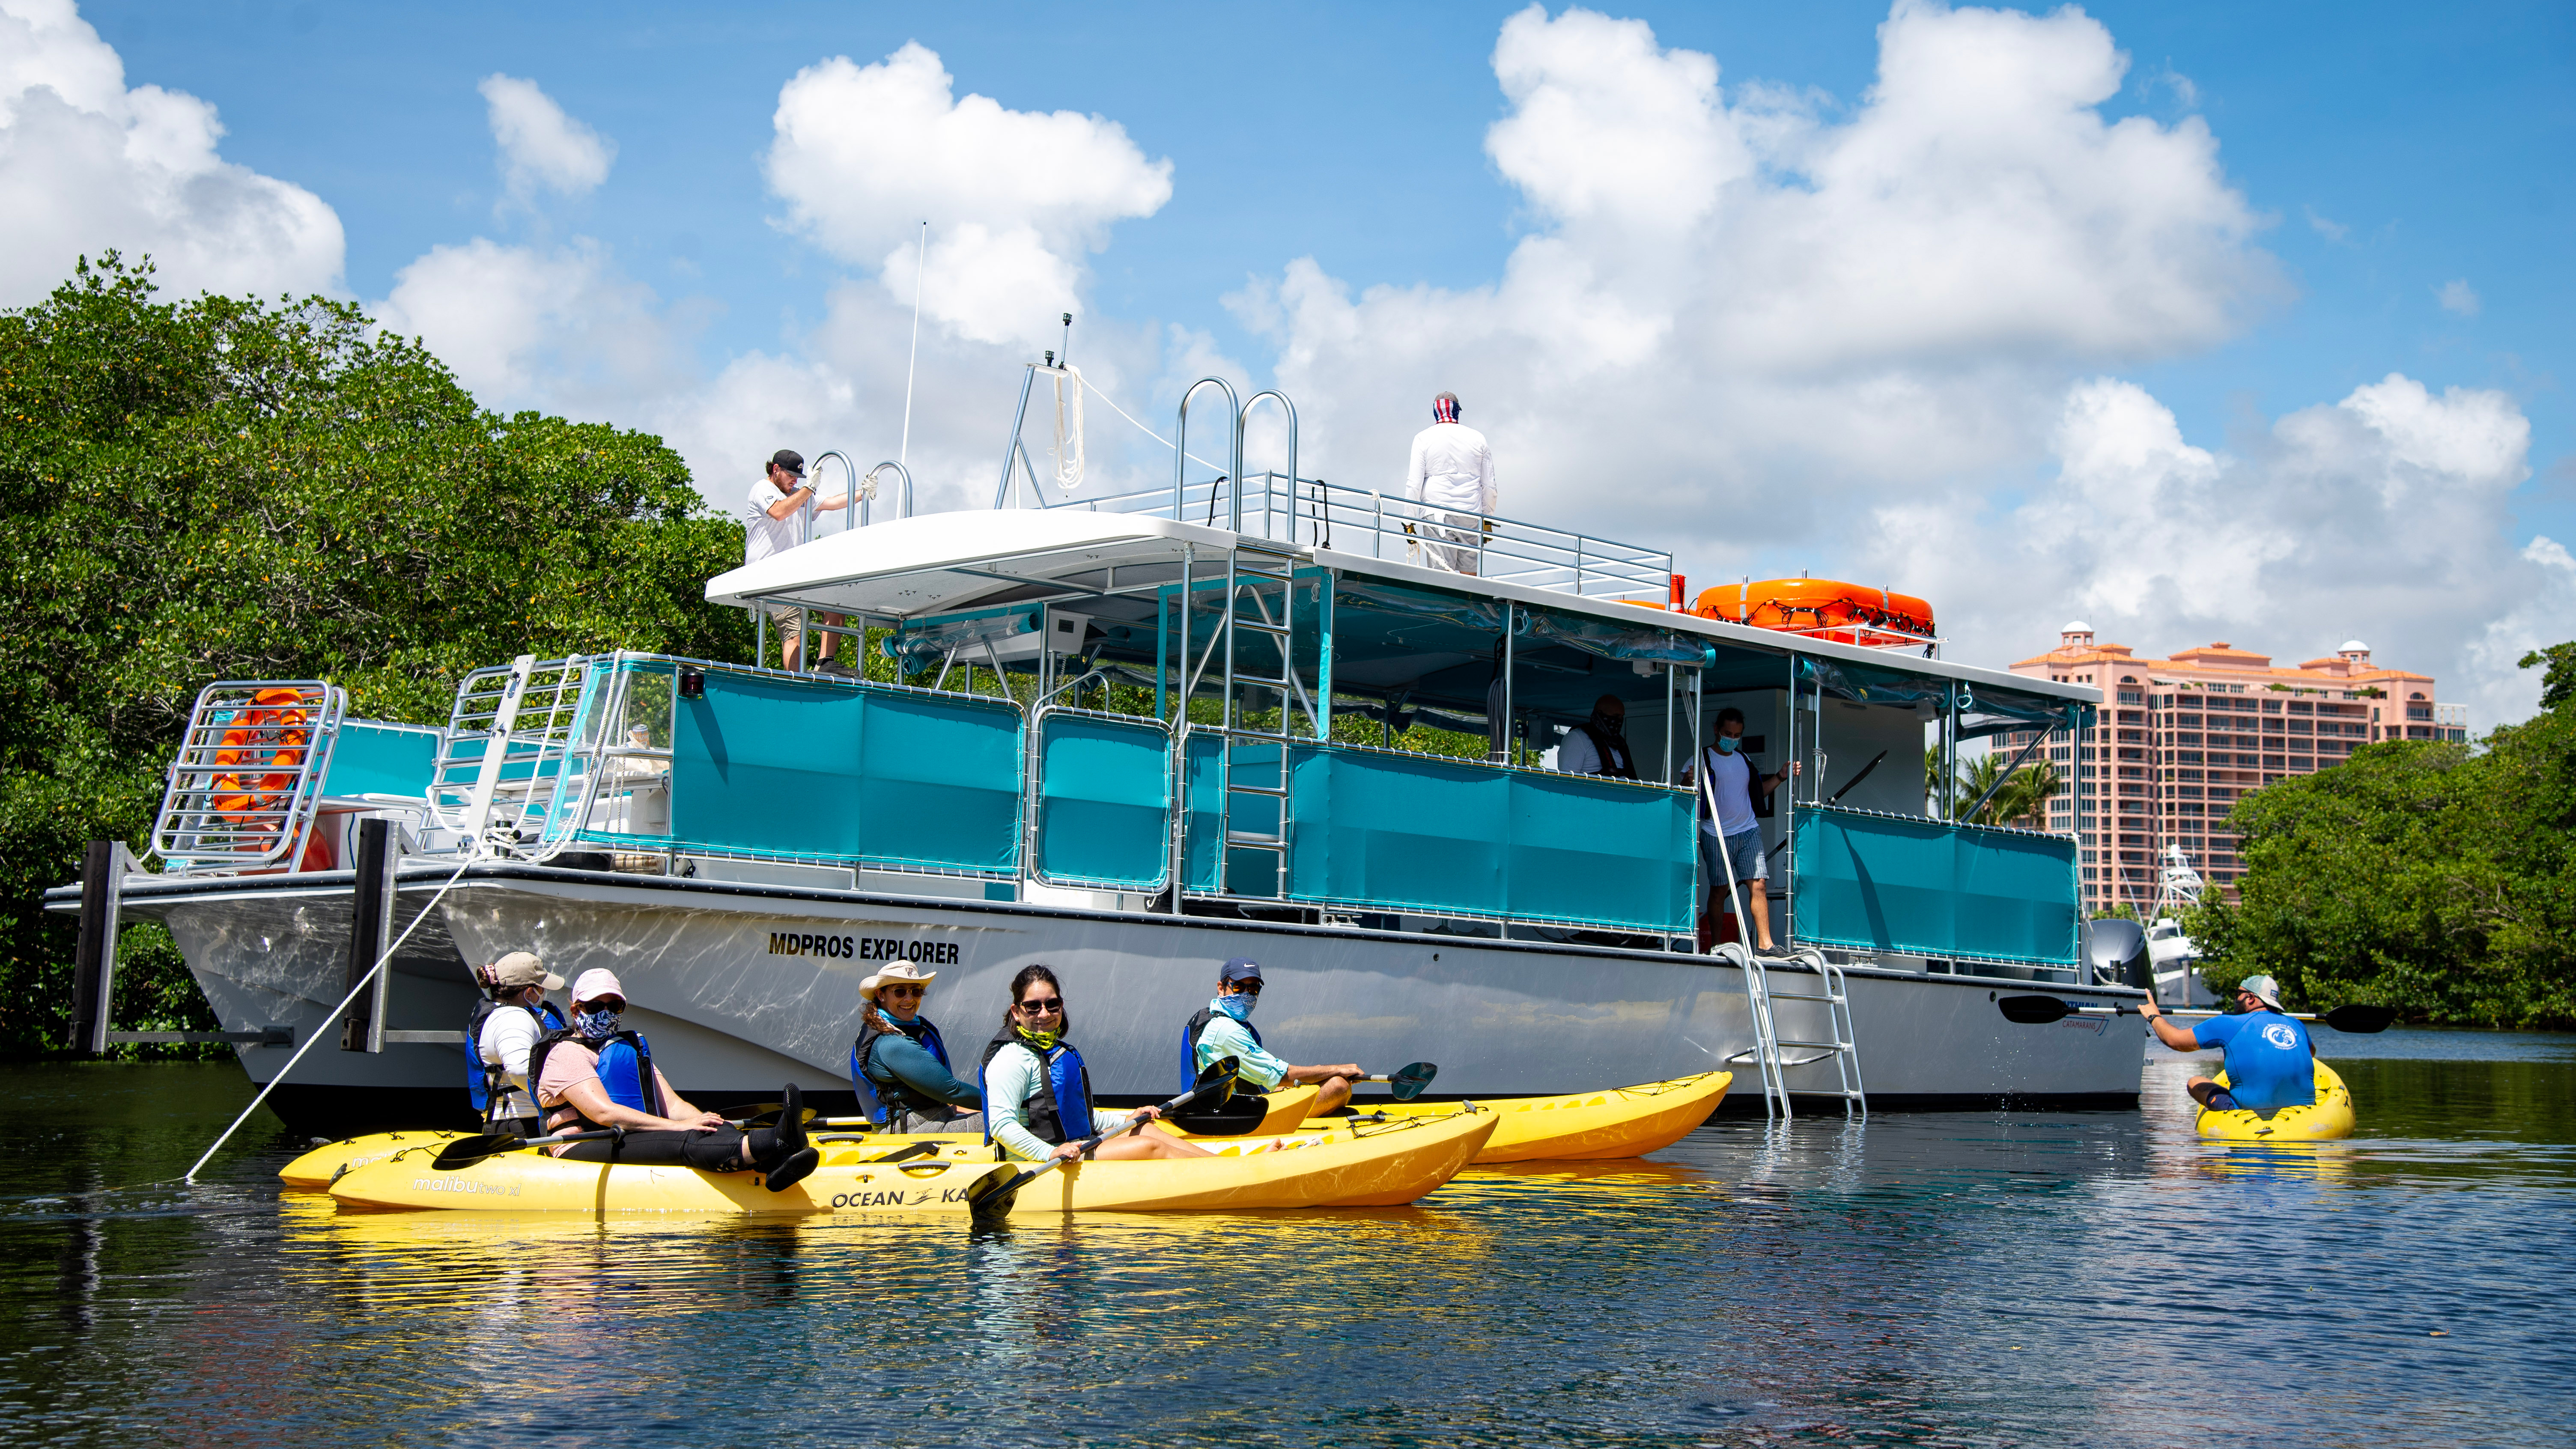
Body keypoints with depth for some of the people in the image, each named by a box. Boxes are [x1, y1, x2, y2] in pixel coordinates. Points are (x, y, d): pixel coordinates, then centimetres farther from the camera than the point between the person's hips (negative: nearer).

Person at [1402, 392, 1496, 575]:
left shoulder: (1423, 438, 3)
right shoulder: (1477, 438, 9)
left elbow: (1414, 483, -3)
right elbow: (1489, 486, 11)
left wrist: (1409, 521, 1)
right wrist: (1488, 520, 20)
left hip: (1436, 514, -2)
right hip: (1471, 515, 2)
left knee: (1442, 572, -6)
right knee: (1469, 575, 6)